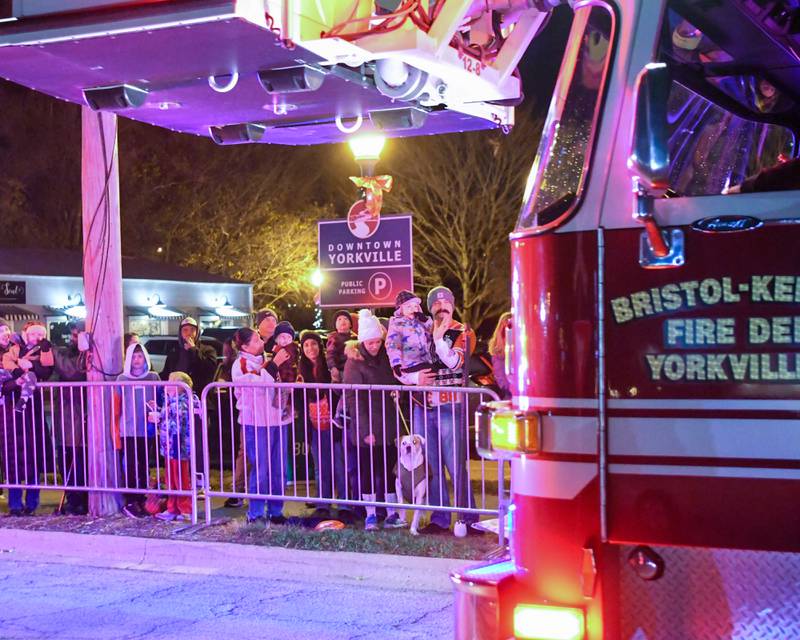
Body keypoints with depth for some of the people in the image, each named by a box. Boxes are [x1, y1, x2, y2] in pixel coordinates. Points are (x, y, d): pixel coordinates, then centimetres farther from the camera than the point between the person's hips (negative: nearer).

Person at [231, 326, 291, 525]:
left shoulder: (266, 360, 15)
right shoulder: (240, 365, -6)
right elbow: (259, 385, -22)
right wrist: (275, 364, -19)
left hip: (277, 419, 7)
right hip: (256, 423, -7)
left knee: (278, 469, 9)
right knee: (260, 469, -6)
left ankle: (276, 511, 18)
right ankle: (255, 514, 3)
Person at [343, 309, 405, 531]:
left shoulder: (385, 357, 7)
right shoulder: (354, 362, -7)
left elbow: (395, 386, 16)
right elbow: (354, 399, -10)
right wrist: (365, 430, -15)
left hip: (388, 424, 4)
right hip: (367, 427, -4)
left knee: (389, 468, 6)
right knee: (368, 470, 3)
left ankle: (392, 514, 13)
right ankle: (370, 515, 11)